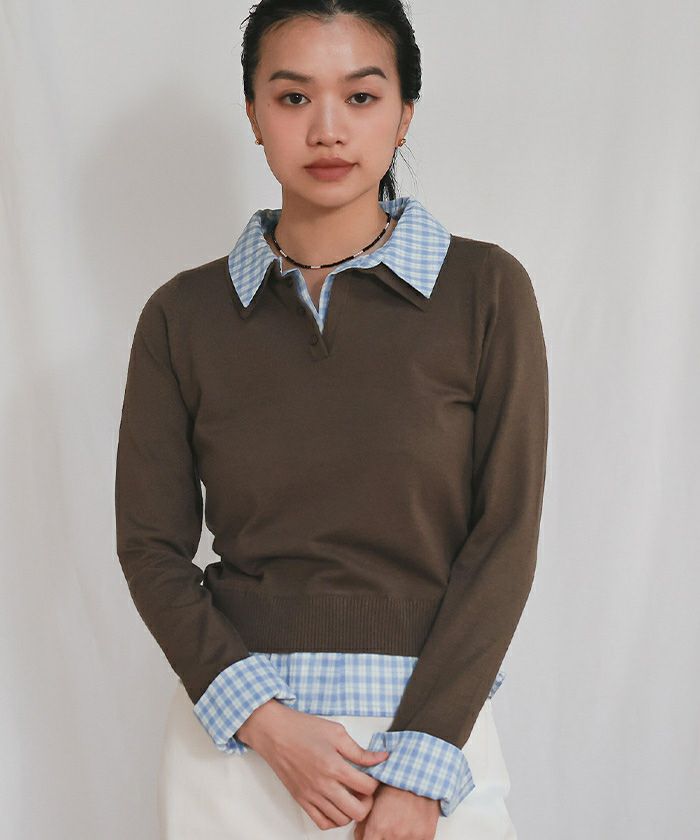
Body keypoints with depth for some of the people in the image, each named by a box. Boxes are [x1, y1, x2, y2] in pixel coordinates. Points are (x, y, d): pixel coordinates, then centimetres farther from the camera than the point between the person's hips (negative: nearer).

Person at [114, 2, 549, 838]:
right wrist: (265, 722, -11)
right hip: (235, 726, 1)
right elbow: (151, 545, 1)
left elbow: (504, 536, -6)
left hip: (432, 721, -1)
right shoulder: (183, 314, 0)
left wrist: (420, 767, -11)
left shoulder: (485, 289, -4)